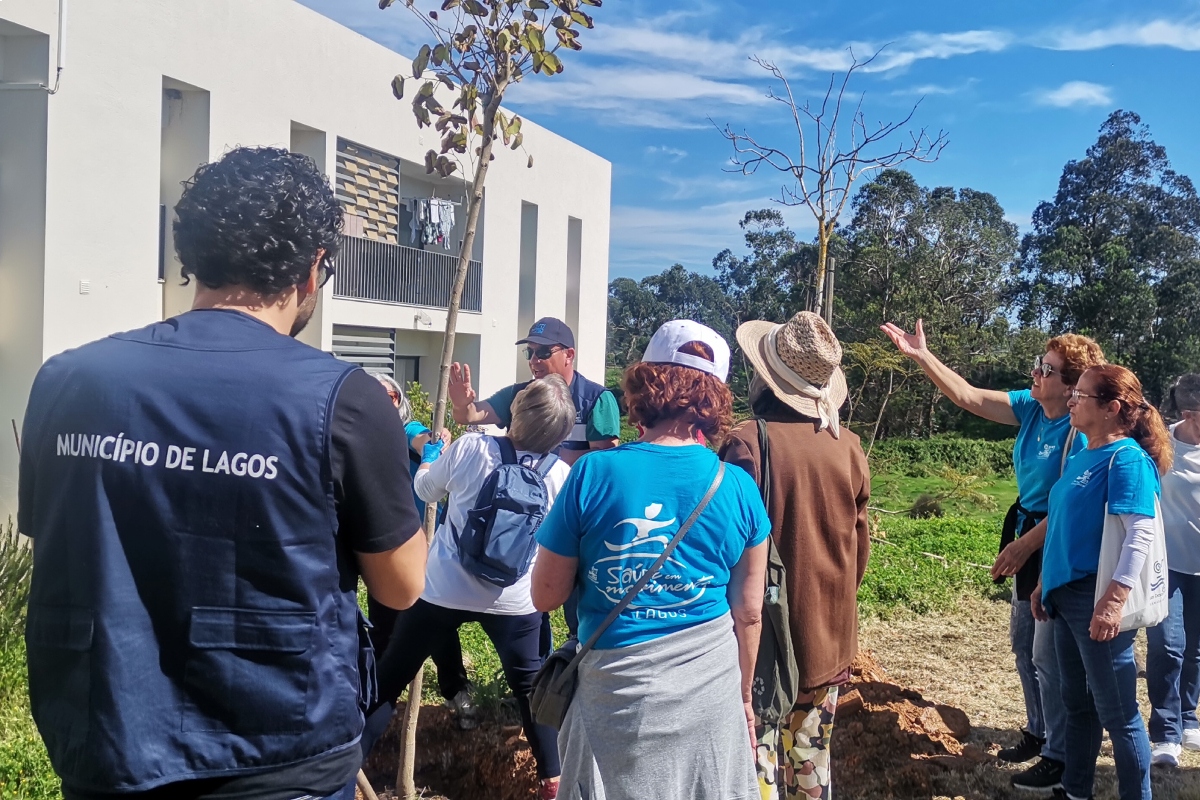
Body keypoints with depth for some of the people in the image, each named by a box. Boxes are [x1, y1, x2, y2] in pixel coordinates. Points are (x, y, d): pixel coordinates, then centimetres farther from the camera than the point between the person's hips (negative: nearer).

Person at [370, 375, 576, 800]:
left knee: (389, 677, 15)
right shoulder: (561, 475, -10)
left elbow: (424, 490, 4)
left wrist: (429, 458, 24)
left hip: (443, 590, 0)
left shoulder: (469, 448, -14)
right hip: (513, 600, 1)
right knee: (532, 689, 17)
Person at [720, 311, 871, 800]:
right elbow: (859, 545, 8)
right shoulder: (848, 447, -3)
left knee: (757, 760, 5)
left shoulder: (749, 442, -19)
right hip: (829, 636, 5)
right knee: (810, 759, 18)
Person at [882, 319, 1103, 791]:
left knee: (1048, 656, 0)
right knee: (1023, 644, 18)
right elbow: (968, 398, 1)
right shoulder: (1031, 408, 0)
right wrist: (921, 356, -5)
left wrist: (1022, 547, -20)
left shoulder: (1080, 431, -23)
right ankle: (1038, 733, 35)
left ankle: (1060, 758, 15)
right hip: (1027, 538, 8)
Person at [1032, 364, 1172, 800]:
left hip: (1097, 600, -9)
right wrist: (1045, 583, 20)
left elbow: (1141, 532, -24)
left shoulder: (1127, 458, -15)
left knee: (1116, 712, 3)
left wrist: (1113, 601, -29)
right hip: (1067, 595, 9)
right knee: (1076, 701, 19)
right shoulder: (1080, 457, 11)